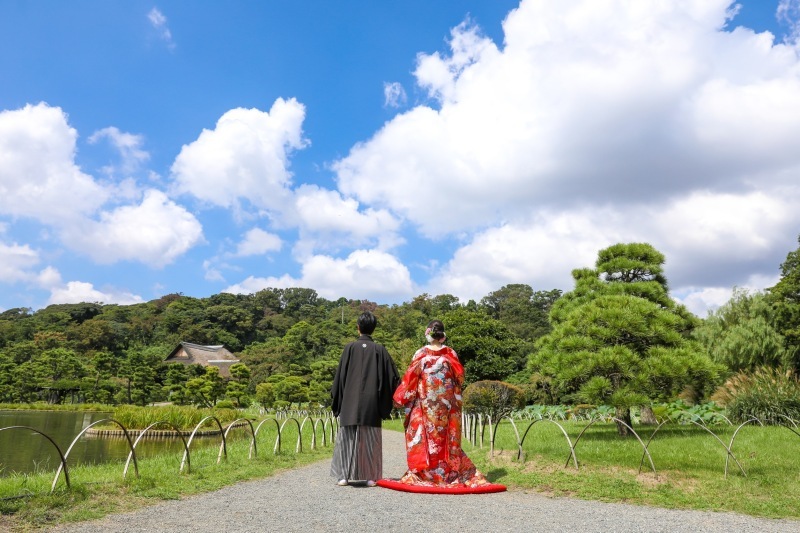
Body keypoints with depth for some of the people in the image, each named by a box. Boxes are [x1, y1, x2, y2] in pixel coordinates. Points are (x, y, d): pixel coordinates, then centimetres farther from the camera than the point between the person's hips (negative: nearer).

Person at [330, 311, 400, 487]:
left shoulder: (350, 347, -3)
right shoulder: (379, 349, 1)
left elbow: (341, 374, -3)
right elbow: (393, 376, 2)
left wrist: (336, 398, 7)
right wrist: (385, 402, 12)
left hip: (351, 400, -1)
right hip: (372, 402, 1)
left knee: (347, 437, 6)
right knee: (370, 439, 7)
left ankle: (344, 475, 4)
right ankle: (371, 476, 7)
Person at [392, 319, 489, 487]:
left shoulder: (421, 354, -6)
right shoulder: (450, 354, 0)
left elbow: (410, 379, -4)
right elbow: (459, 377, 5)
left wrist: (399, 398, 5)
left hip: (424, 404, -2)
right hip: (447, 405, 2)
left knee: (425, 436, 3)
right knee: (447, 437, 10)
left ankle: (422, 473, 4)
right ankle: (450, 473, 13)